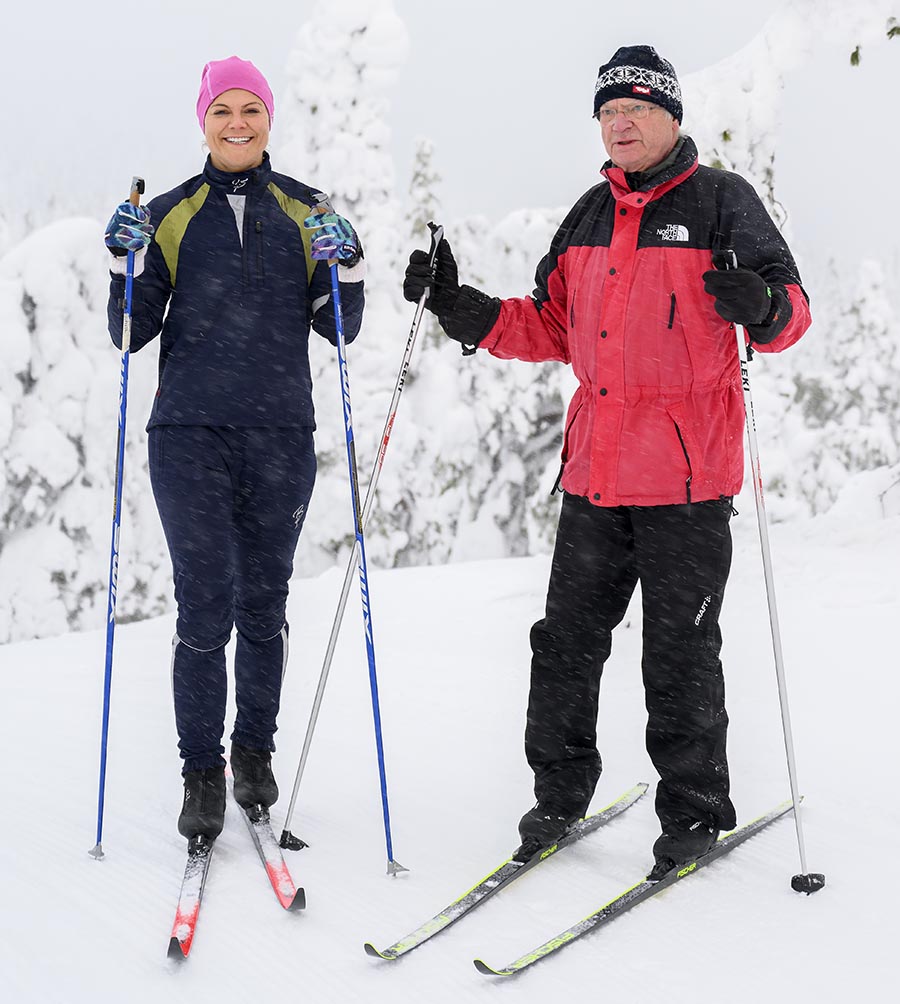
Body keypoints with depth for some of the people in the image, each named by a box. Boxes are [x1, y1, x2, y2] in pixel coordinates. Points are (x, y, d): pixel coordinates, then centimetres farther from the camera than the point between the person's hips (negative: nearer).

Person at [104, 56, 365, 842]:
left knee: (264, 605, 8)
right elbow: (132, 334, 5)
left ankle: (255, 750, 26)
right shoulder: (170, 215, 7)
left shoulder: (304, 211, 9)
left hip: (281, 435, 1)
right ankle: (202, 774, 5)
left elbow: (339, 329, 8)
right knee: (205, 606, -6)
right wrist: (128, 266, -11)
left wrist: (345, 269, -9)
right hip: (189, 432, -1)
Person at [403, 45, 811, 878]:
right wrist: (460, 309, 7)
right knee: (567, 637, 8)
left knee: (679, 652, 2)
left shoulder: (720, 202, -2)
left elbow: (791, 309, -6)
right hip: (595, 468, 5)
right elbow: (551, 331, 19)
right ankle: (559, 793, 23)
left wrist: (761, 305, -29)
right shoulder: (589, 216, 14)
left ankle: (695, 810, 17)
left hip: (686, 476, -5)